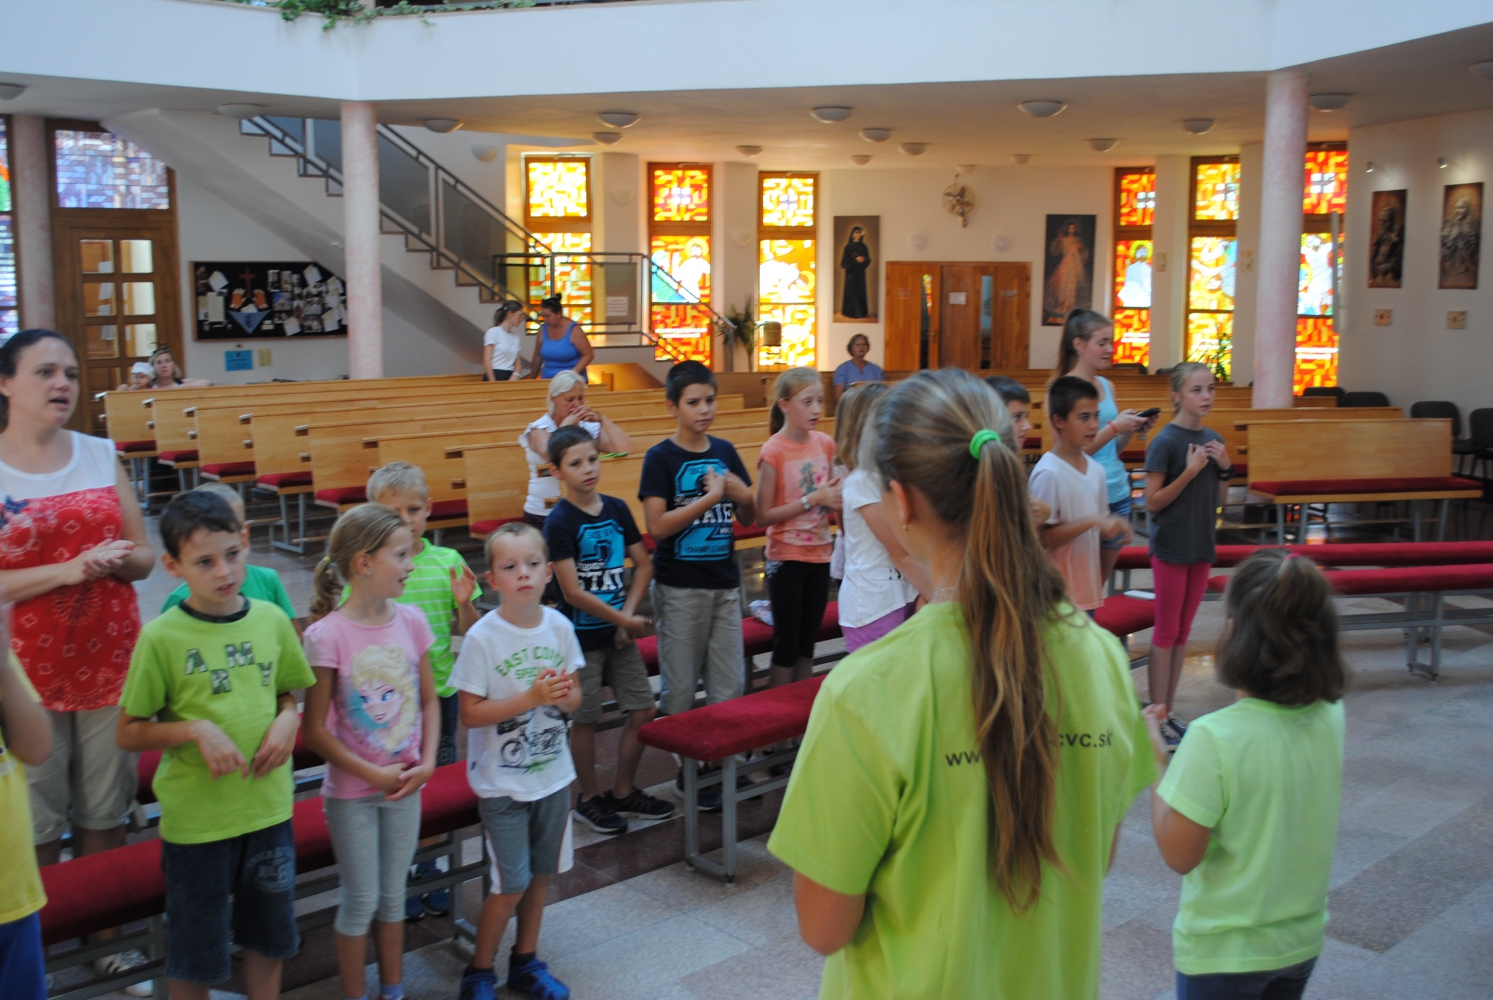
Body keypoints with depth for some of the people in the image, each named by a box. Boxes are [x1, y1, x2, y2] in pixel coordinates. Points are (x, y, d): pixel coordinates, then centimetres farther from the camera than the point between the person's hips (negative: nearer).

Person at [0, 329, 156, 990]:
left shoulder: (101, 456, 5)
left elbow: (143, 557, 8)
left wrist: (118, 558, -14)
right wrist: (66, 570, -22)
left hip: (110, 661, 3)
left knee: (105, 812, 13)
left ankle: (107, 938, 26)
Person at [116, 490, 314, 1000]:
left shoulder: (272, 620, -2)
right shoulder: (161, 638, -13)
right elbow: (128, 733, -7)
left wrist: (288, 719, -8)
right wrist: (195, 730, -21)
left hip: (269, 807, 4)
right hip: (195, 819, -3)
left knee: (268, 938, 20)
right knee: (194, 956, 13)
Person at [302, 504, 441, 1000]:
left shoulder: (411, 620, -4)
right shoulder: (327, 635, -18)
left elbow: (429, 701, 5)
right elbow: (315, 730, -14)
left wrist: (427, 762, -8)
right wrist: (372, 774, -16)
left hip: (405, 785, 4)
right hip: (351, 791, -4)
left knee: (393, 894, 17)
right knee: (360, 900, 8)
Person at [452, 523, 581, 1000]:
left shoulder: (559, 627, -4)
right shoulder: (482, 637, -16)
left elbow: (574, 698, 5)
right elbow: (470, 713, -15)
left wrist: (562, 694, -18)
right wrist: (529, 698, -25)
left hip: (552, 773, 4)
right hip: (502, 781, -4)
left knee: (539, 874, 15)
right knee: (511, 883, -1)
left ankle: (526, 961, 34)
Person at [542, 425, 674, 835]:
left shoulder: (617, 509, 3)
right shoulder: (560, 522, -14)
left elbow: (643, 564, 8)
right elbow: (574, 592, -17)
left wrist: (628, 616, -4)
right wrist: (623, 620, -12)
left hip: (619, 632, 6)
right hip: (582, 636, -5)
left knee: (643, 711, 7)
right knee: (585, 720, 5)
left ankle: (623, 792, 25)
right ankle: (589, 799, 23)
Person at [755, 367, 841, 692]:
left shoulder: (825, 444, 1)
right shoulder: (774, 451, -15)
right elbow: (763, 516, -16)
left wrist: (835, 497, -10)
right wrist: (813, 499, -21)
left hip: (819, 553, 5)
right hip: (787, 557, -5)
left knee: (807, 644, 14)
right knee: (786, 647, 2)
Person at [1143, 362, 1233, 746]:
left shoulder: (1213, 440, 7)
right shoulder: (1165, 442, -13)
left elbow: (1219, 499, 13)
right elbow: (1152, 502, -14)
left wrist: (1225, 468, -4)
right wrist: (1189, 472, -22)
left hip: (1201, 545, 6)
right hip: (1171, 547, -6)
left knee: (1182, 634, 12)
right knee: (1166, 634, 1)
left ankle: (1168, 713, 21)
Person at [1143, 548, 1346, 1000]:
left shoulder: (1214, 738, -29)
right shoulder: (1331, 716, -10)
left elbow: (1179, 854, -21)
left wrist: (1156, 763, -12)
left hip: (1225, 952, -5)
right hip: (1304, 939, 5)